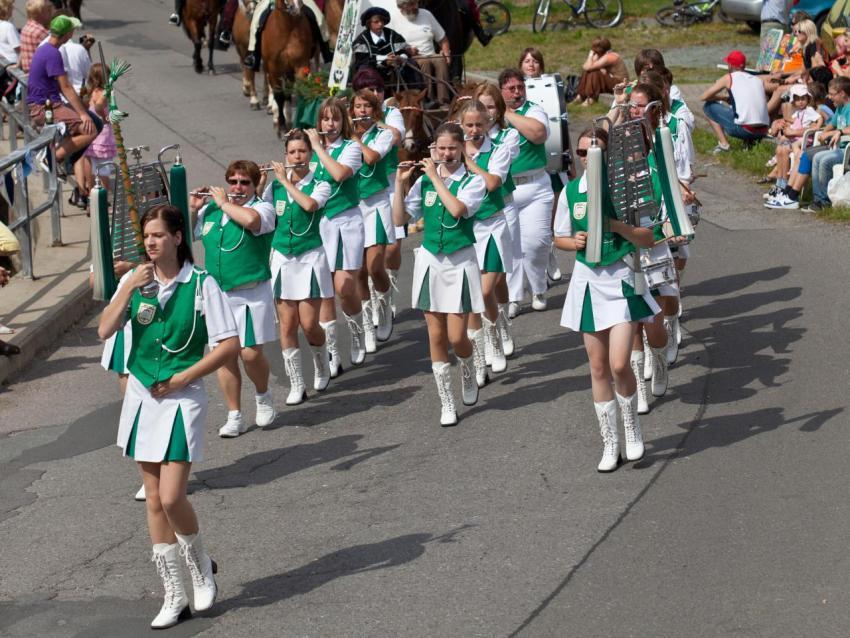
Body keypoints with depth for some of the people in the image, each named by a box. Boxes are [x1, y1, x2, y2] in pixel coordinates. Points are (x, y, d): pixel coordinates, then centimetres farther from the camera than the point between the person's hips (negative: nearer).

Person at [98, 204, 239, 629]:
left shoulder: (201, 284, -8)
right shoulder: (135, 280, 4)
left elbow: (230, 345, -10)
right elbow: (105, 331, -7)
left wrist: (182, 378, -12)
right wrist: (129, 288, -16)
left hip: (181, 398, -5)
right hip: (141, 394, 5)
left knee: (172, 497, -13)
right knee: (154, 500, 7)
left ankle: (200, 564, 17)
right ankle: (175, 597, 15)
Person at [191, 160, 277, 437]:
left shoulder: (263, 208, -4)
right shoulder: (210, 210, 10)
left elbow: (249, 220, -28)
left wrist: (223, 203, -14)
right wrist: (192, 209, 4)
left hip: (251, 294, -4)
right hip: (217, 294, 4)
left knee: (251, 353, -8)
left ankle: (263, 397, 22)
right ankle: (234, 416, 12)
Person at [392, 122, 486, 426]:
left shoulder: (472, 181, -5)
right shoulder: (424, 181, 5)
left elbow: (458, 209, -24)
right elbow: (400, 218, 4)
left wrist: (437, 178, -16)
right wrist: (400, 183, -6)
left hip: (460, 262, -3)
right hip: (430, 261, 3)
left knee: (457, 337, -6)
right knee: (436, 336, 4)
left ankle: (469, 376, 28)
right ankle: (446, 404, 13)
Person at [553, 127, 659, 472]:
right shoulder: (570, 192, 2)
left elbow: (648, 239, -5)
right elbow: (559, 237, 13)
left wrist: (616, 225, -21)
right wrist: (574, 242, -9)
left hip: (621, 280, -3)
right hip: (588, 281, 3)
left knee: (619, 364, -12)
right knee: (599, 368, 7)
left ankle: (632, 429, 13)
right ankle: (610, 443, 18)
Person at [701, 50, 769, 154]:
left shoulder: (729, 78, 6)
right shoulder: (758, 80, 18)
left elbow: (704, 97, 8)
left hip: (743, 129, -5)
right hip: (763, 132, 5)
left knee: (709, 106, 14)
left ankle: (723, 144, 4)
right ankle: (750, 141, 11)